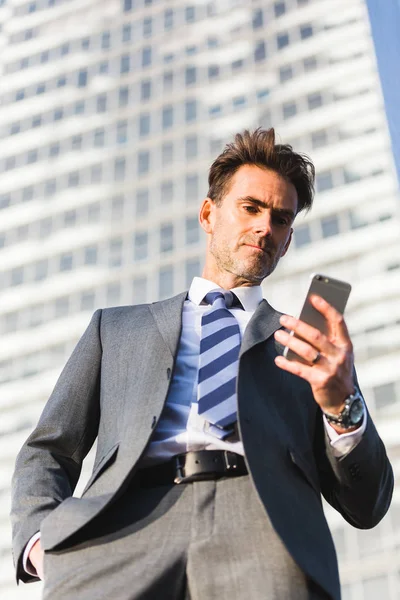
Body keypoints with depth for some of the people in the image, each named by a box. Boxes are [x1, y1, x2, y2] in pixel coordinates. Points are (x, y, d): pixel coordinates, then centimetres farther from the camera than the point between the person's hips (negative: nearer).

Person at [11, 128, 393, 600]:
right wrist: (40, 539, 0)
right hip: (123, 526, 0)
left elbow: (366, 507, 19)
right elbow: (47, 451, 22)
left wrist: (342, 404, -1)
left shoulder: (312, 350, 27)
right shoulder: (115, 327, 29)